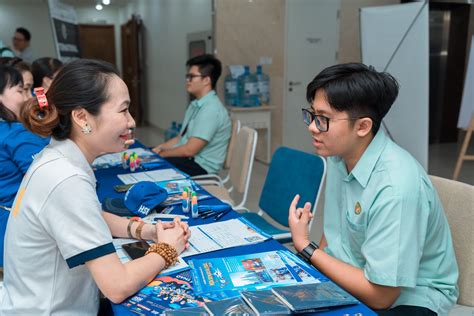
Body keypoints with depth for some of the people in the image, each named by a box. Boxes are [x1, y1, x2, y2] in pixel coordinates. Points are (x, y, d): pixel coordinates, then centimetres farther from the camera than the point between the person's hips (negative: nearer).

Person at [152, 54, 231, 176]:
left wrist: (160, 154, -12)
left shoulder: (211, 109, -21)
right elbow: (181, 137, 17)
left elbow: (189, 150, -23)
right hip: (188, 159, 9)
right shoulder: (196, 104, 12)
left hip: (201, 166, -9)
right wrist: (160, 147, 1)